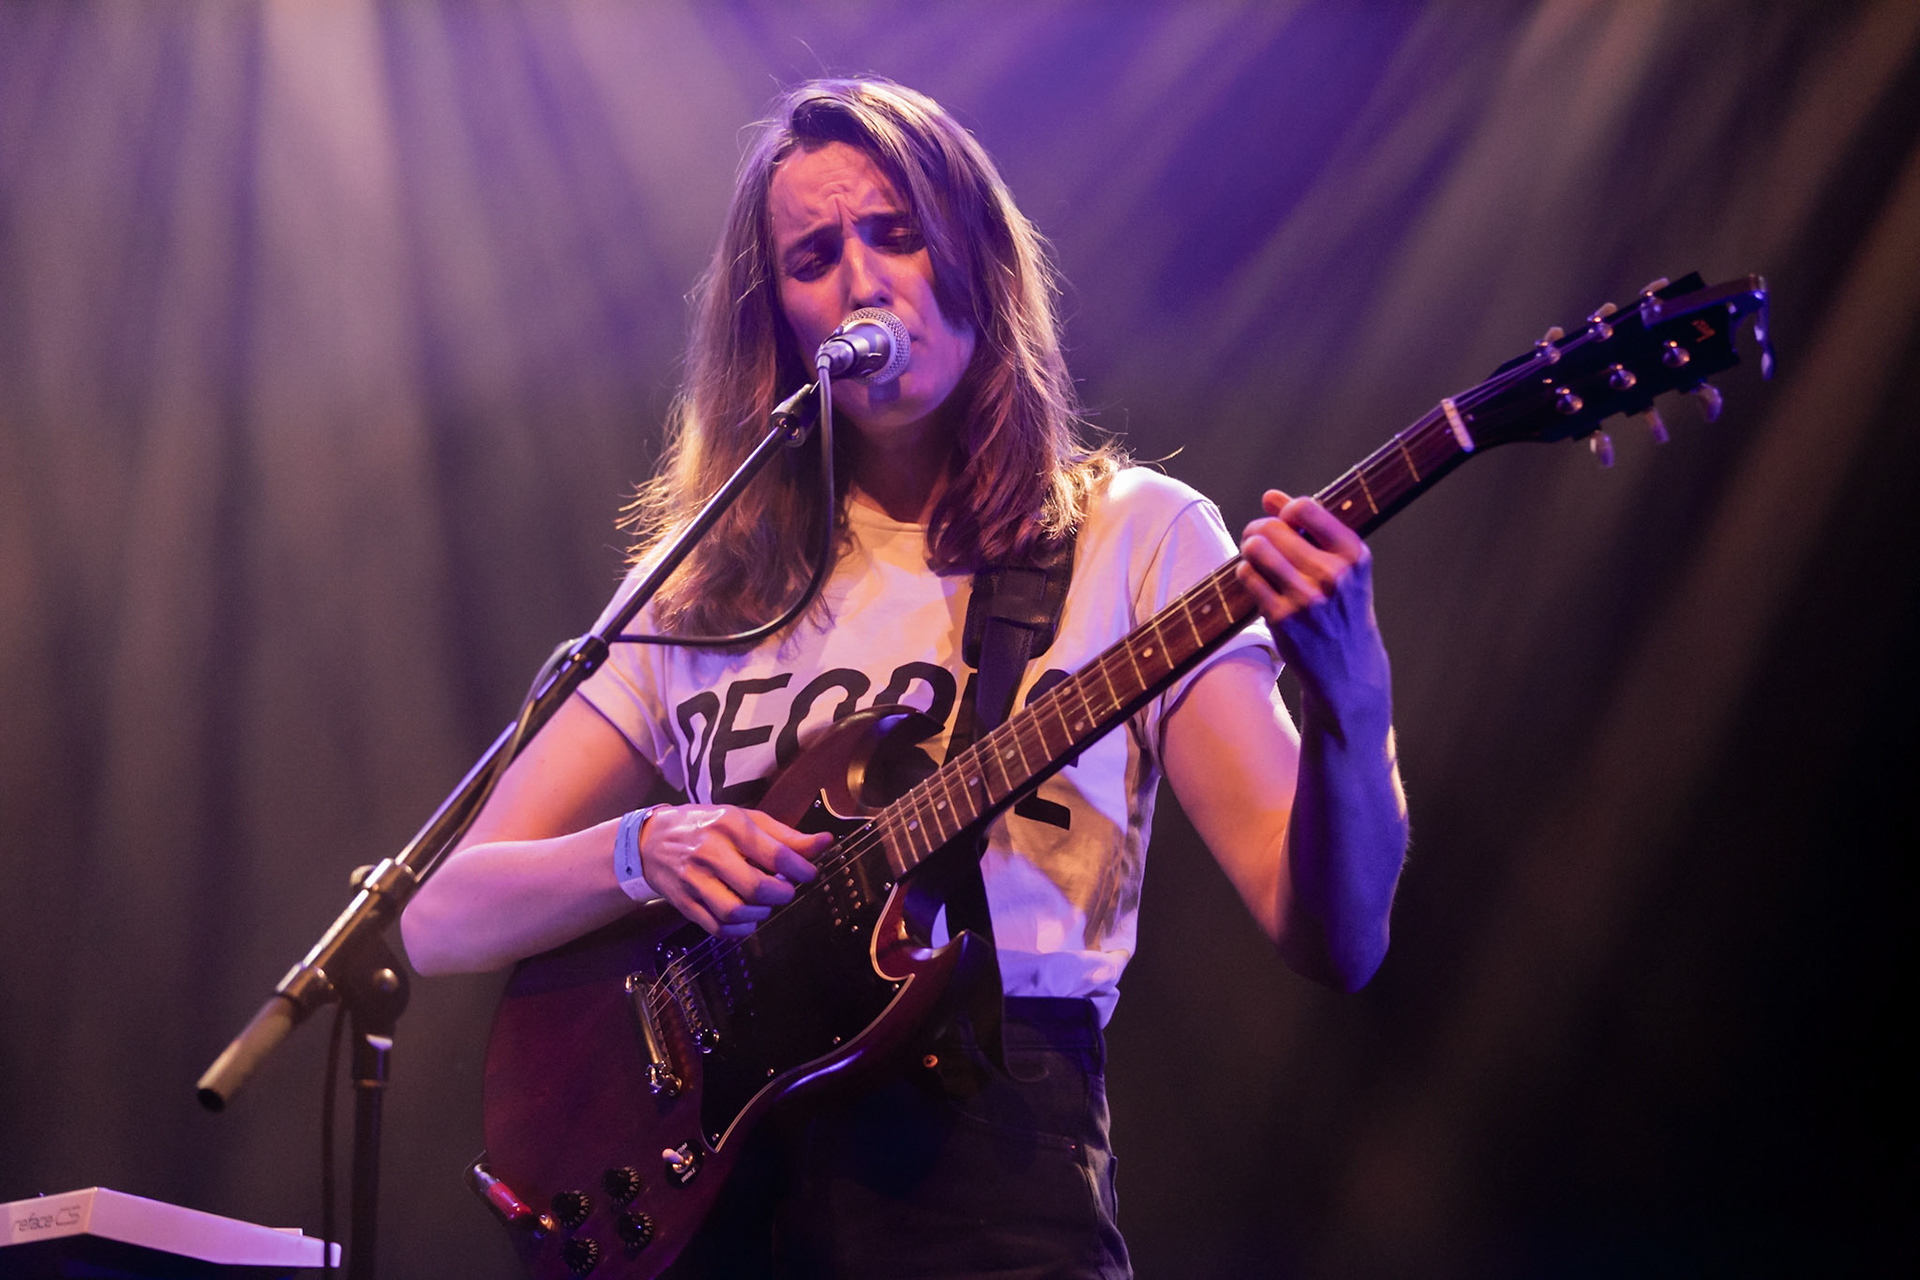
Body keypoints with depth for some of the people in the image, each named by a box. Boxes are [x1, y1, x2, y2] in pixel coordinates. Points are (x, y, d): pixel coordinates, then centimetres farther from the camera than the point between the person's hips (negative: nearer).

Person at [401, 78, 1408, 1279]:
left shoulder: (1135, 537, 6)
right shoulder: (703, 586, 14)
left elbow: (1336, 943, -4)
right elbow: (439, 919, 12)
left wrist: (1351, 713, -24)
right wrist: (643, 853, -7)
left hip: (988, 1157, -2)